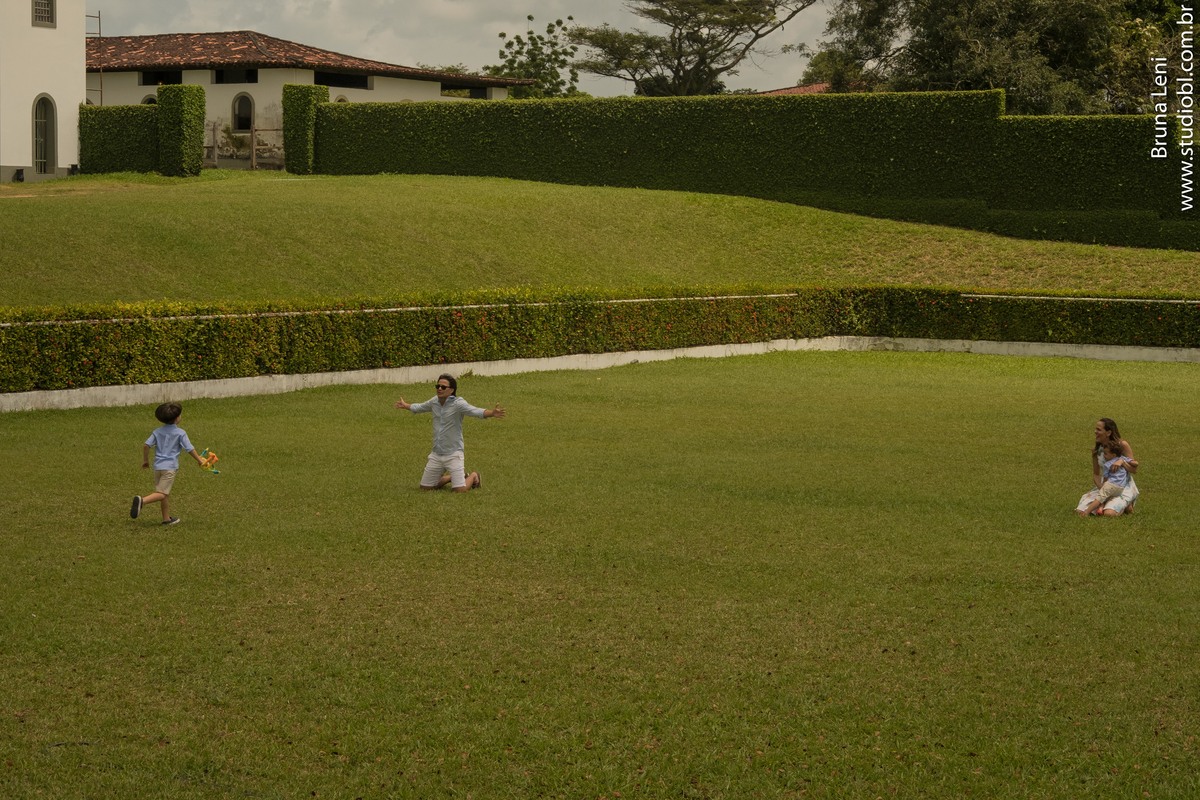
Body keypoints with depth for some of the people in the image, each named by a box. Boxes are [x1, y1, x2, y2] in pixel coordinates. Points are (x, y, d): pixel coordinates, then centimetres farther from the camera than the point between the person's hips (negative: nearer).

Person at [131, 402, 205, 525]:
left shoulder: (158, 432, 10)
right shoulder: (180, 433, -3)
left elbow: (146, 445, 3)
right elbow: (189, 449, -3)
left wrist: (145, 460, 17)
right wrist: (199, 460, 12)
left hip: (158, 466, 6)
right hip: (170, 467, -6)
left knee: (166, 494, 17)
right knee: (161, 494, -11)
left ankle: (167, 518, 23)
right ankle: (142, 500, -34)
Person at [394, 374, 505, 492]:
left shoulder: (458, 403, -15)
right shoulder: (434, 401, 3)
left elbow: (476, 411, -31)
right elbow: (419, 407, 25)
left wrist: (492, 413, -49)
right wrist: (405, 406, 42)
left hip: (453, 454, -6)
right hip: (436, 455, 6)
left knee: (461, 490, -14)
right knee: (425, 488, 11)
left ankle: (473, 476, 21)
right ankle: (451, 477, 35)